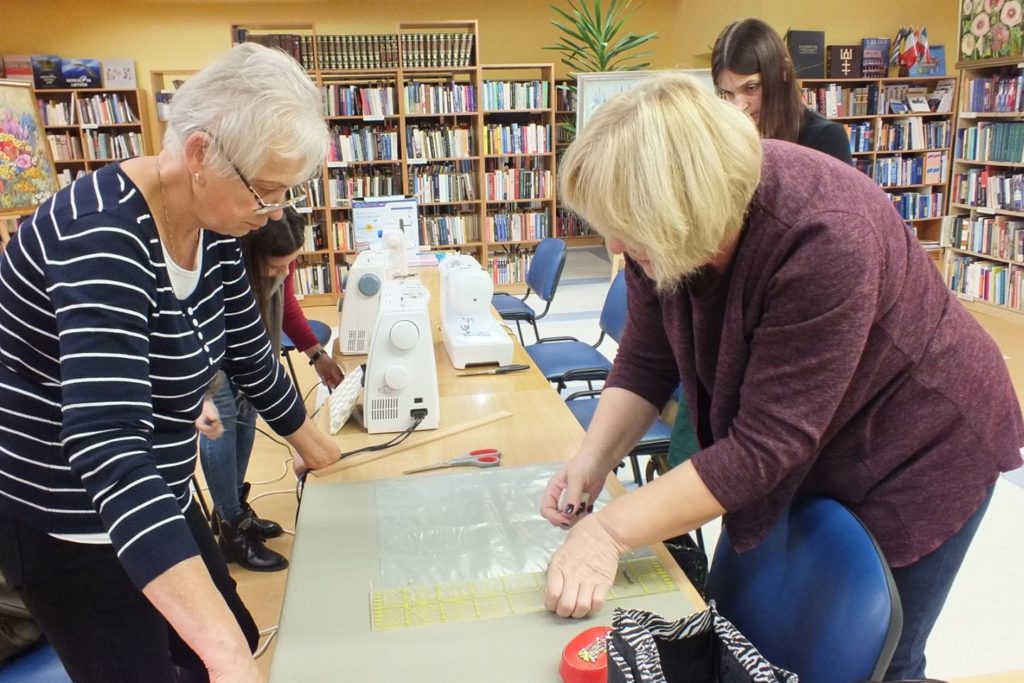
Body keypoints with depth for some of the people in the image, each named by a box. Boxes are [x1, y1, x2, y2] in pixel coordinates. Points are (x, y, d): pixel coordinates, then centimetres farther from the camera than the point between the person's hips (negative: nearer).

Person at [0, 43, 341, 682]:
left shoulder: (213, 229, -6)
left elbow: (248, 350, 9)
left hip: (155, 496, 8)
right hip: (69, 520, -7)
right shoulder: (104, 232, -31)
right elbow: (108, 446, -41)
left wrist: (309, 442, 21)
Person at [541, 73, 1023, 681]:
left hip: (915, 449, -5)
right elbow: (646, 359, -5)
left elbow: (766, 443, -33)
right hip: (801, 448, 6)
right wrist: (595, 458, -19)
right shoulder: (668, 226, -17)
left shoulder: (824, 240, -35)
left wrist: (608, 532, -34)